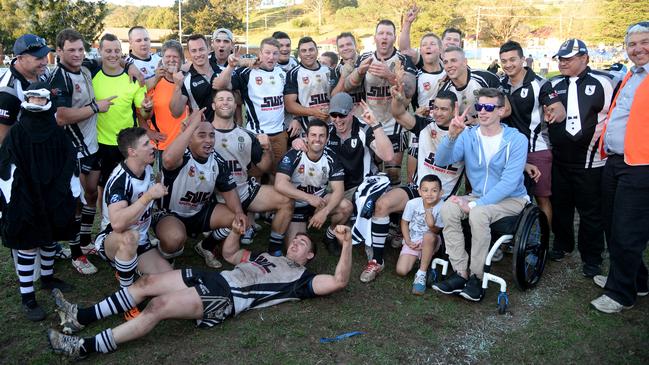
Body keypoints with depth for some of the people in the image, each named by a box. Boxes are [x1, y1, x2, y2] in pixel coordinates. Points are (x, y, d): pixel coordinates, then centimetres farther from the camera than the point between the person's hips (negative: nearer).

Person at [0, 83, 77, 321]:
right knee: (27, 245, 1)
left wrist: (65, 195, 0)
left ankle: (47, 278, 40)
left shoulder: (56, 132, 1)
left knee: (50, 238, 18)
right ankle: (27, 298, 8)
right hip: (24, 202, -4)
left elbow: (70, 165, 3)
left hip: (53, 200, 4)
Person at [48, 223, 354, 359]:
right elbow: (229, 254, 34)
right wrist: (236, 230, 13)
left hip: (226, 299, -8)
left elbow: (338, 281, -7)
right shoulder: (267, 257, 30)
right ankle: (81, 318, 3)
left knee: (158, 306, -23)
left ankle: (85, 347, -17)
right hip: (213, 279, 8)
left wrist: (346, 244, -17)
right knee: (147, 283, -4)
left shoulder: (301, 278, 8)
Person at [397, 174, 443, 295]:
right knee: (401, 271, -18)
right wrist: (408, 241, -10)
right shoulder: (412, 203, -16)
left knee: (429, 236, -39)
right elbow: (404, 222, 0)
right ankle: (417, 259, 17)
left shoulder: (442, 207, -19)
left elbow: (437, 231, -13)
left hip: (430, 243, -1)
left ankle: (421, 274, -23)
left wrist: (432, 225, -36)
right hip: (413, 242, 1)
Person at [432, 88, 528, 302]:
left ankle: (476, 277, -16)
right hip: (478, 196, 4)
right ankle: (461, 273, -17)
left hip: (511, 199, -4)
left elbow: (509, 183, -20)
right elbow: (441, 161, -13)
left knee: (478, 213, -33)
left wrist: (475, 204, -26)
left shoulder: (517, 140, -13)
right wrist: (452, 136, -31)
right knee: (448, 208, -24)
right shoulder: (468, 136, -1)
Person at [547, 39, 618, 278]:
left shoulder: (603, 82, -4)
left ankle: (591, 257, 16)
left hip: (590, 161, -4)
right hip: (559, 159, 4)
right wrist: (549, 142, 14)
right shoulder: (553, 85, 9)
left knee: (591, 212, 3)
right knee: (560, 206, 15)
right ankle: (562, 244, 33)